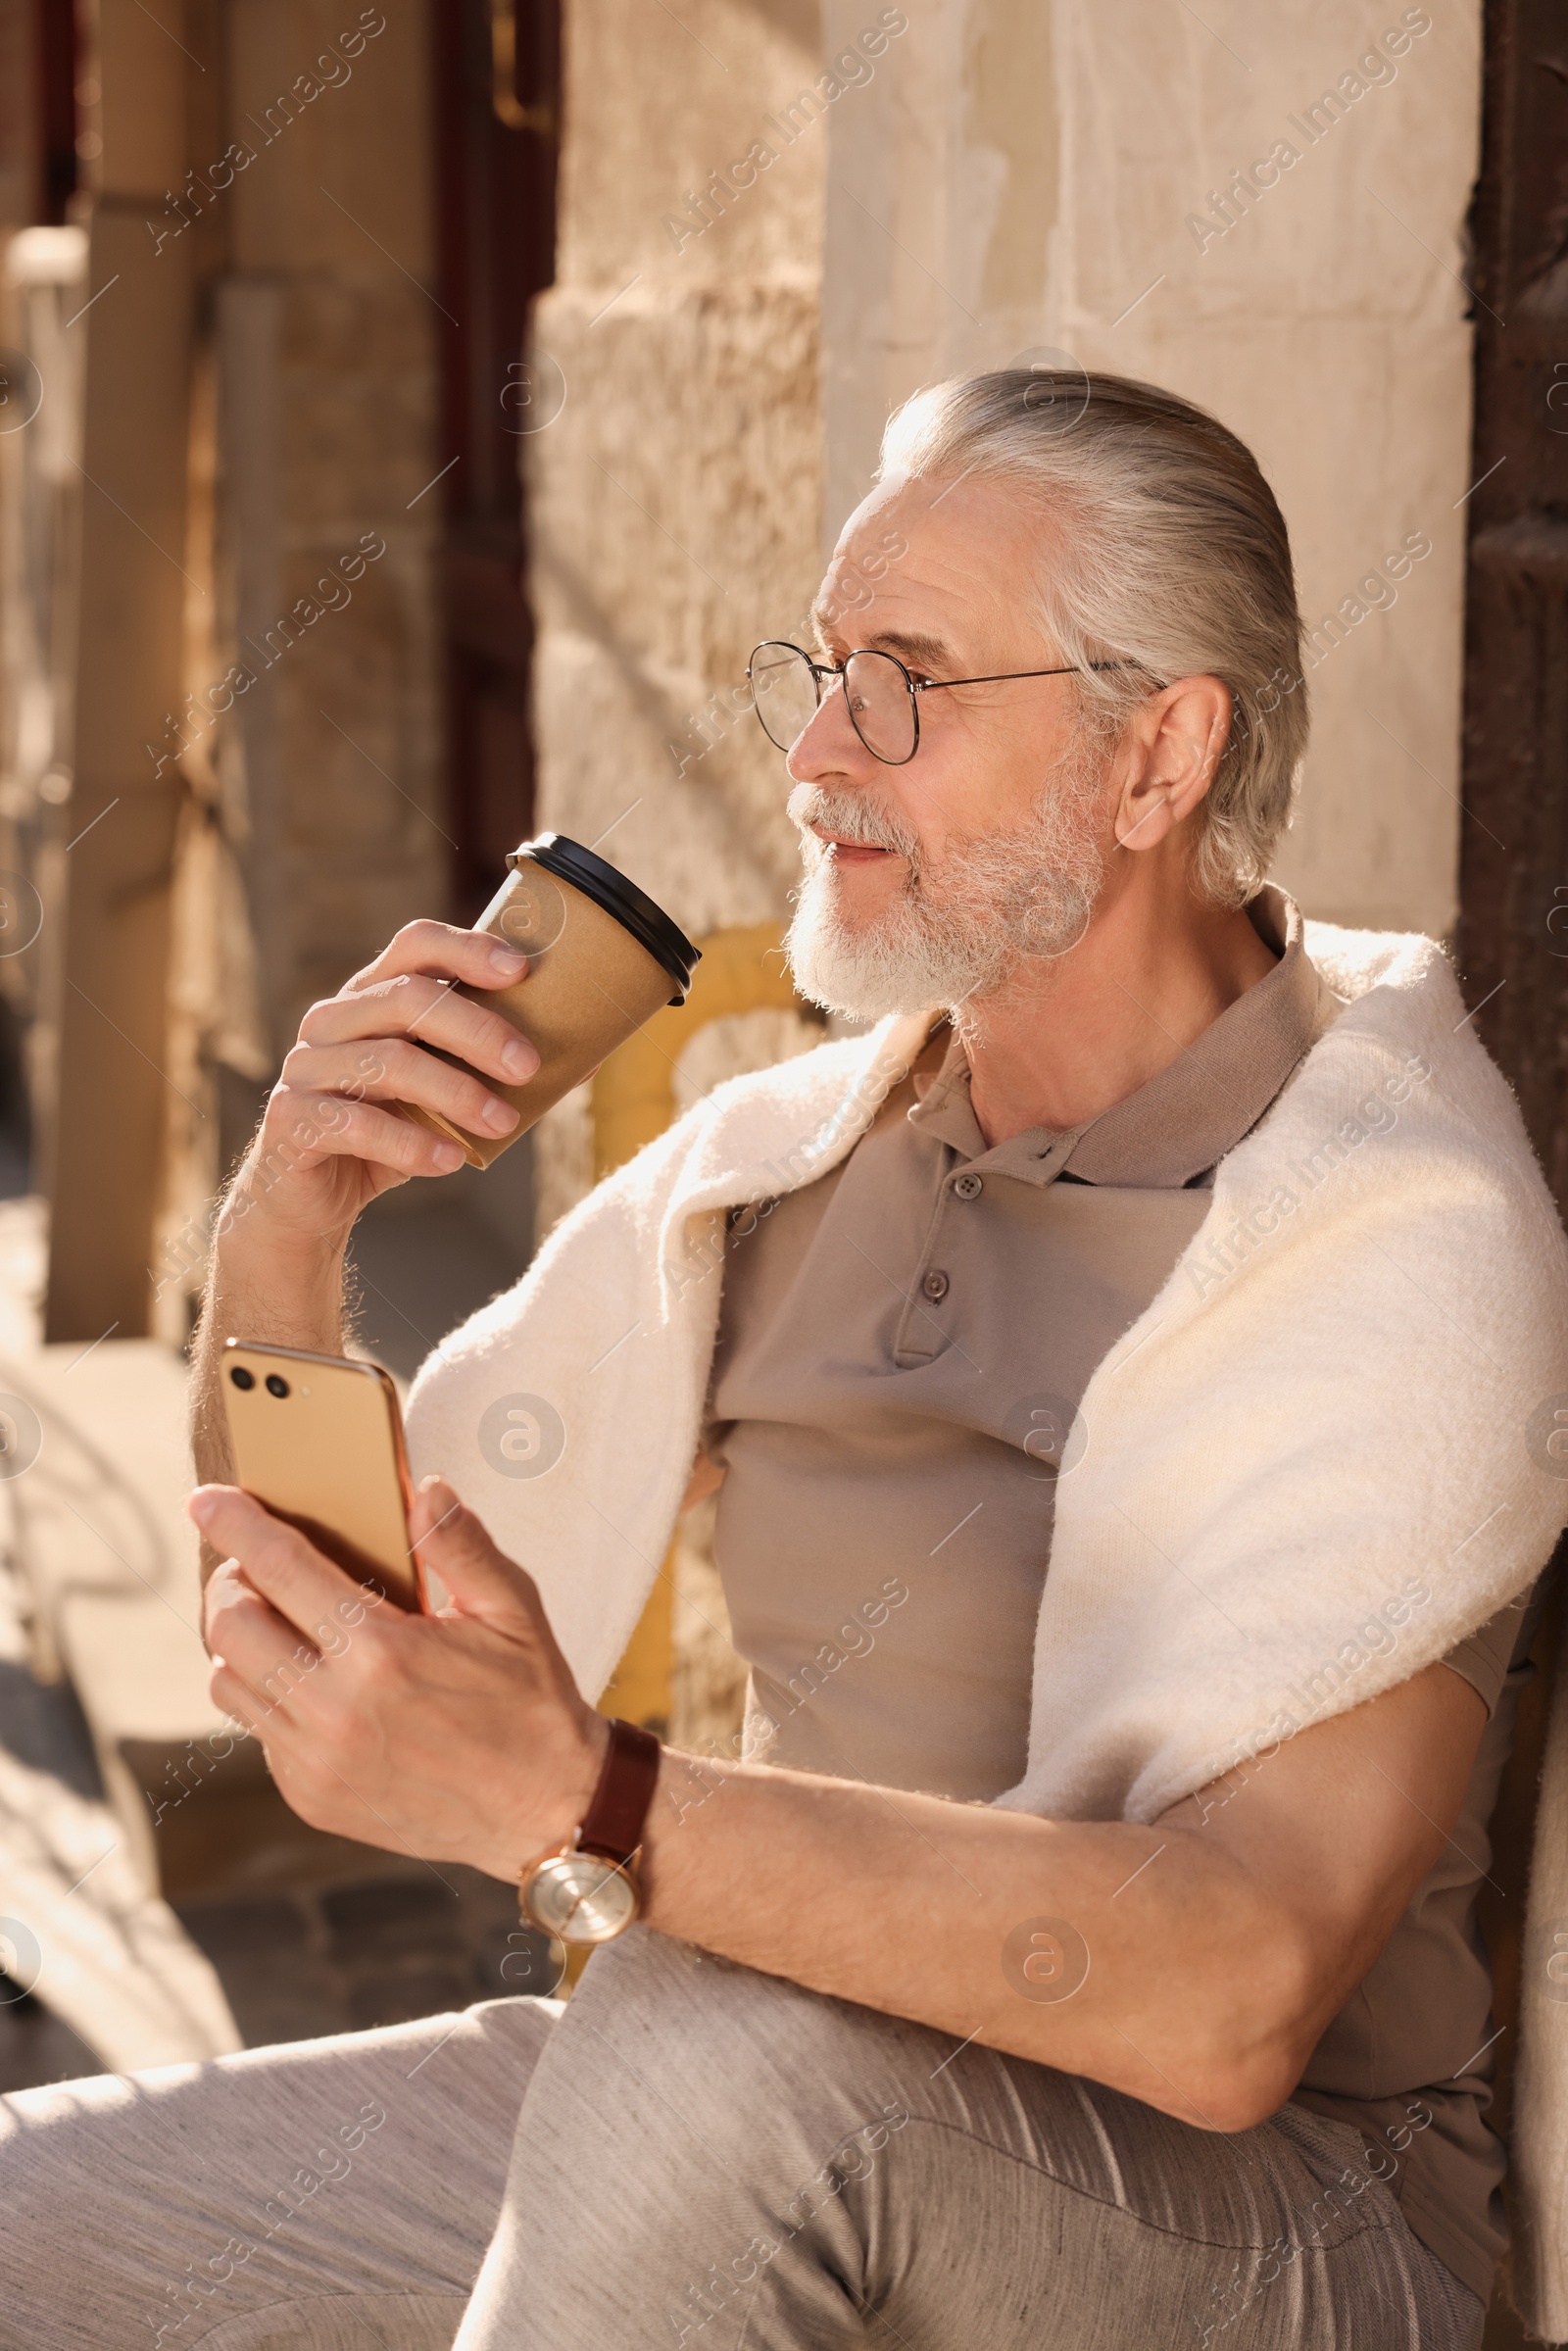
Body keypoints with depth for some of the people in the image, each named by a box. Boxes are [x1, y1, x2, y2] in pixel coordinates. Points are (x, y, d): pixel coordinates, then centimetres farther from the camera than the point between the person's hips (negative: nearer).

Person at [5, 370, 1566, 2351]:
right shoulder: (778, 1163, 4)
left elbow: (1227, 2001, -29)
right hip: (723, 2168, 6)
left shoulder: (1401, 1239, -17)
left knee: (715, 2040, -35)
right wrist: (281, 1245, -10)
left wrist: (582, 1810, -40)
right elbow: (302, 1648, 9)